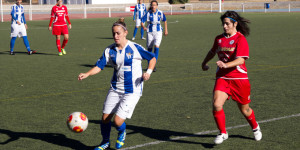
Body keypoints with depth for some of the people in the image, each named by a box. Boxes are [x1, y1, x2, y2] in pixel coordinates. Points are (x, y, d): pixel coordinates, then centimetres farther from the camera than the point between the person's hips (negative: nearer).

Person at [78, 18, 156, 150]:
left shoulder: (135, 48, -10)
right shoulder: (110, 50, 1)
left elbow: (152, 58, 2)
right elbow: (99, 66, -2)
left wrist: (148, 72, -14)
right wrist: (87, 74, -18)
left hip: (132, 91, -4)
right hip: (115, 89, 5)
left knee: (118, 121, -14)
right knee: (105, 118, 4)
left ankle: (122, 133, 24)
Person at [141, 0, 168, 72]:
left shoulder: (160, 13, -4)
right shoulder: (148, 14, -8)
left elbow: (165, 20, 12)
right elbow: (142, 22, -10)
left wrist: (166, 30, 14)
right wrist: (144, 27, -31)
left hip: (158, 32, 0)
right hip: (150, 32, 0)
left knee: (157, 46, -19)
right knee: (149, 48, 7)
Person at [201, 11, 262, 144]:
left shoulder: (240, 39, -10)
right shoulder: (219, 39, 8)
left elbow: (241, 59, -22)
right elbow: (212, 52, 30)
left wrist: (226, 65, -37)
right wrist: (204, 62, 40)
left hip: (239, 79, -4)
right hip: (222, 78, 4)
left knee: (244, 110, 10)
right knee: (216, 104, -19)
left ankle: (255, 128, 42)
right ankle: (223, 133, 0)